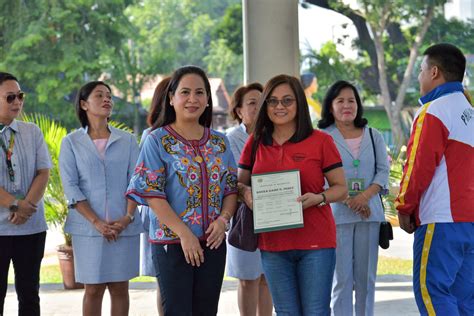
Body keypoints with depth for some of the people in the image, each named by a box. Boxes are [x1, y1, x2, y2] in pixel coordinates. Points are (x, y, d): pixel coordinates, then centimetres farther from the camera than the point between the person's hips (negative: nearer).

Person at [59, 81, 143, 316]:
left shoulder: (127, 140, 8)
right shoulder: (71, 142, 3)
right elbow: (70, 187, -4)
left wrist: (128, 217, -13)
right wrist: (96, 222, -14)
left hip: (124, 226, 1)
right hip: (88, 227, -1)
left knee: (120, 288, 5)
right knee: (93, 289, 2)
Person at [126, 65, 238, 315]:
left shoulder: (219, 142, 11)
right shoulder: (158, 140, -3)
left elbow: (232, 188, 13)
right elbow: (152, 192, -10)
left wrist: (223, 219, -8)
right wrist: (184, 233, -16)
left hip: (213, 242, 5)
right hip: (172, 242, -4)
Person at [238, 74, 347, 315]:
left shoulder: (321, 141, -1)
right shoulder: (255, 143, 8)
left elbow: (341, 188, 2)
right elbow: (240, 183, 17)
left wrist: (318, 198, -18)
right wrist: (246, 193, -7)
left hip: (316, 243, -3)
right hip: (273, 243, 3)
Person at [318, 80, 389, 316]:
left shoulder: (373, 136, 13)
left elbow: (383, 171, 7)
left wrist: (365, 196, -11)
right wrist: (347, 199, -15)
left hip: (369, 213, 3)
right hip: (337, 214, -3)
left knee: (366, 276, 6)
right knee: (342, 277, -3)